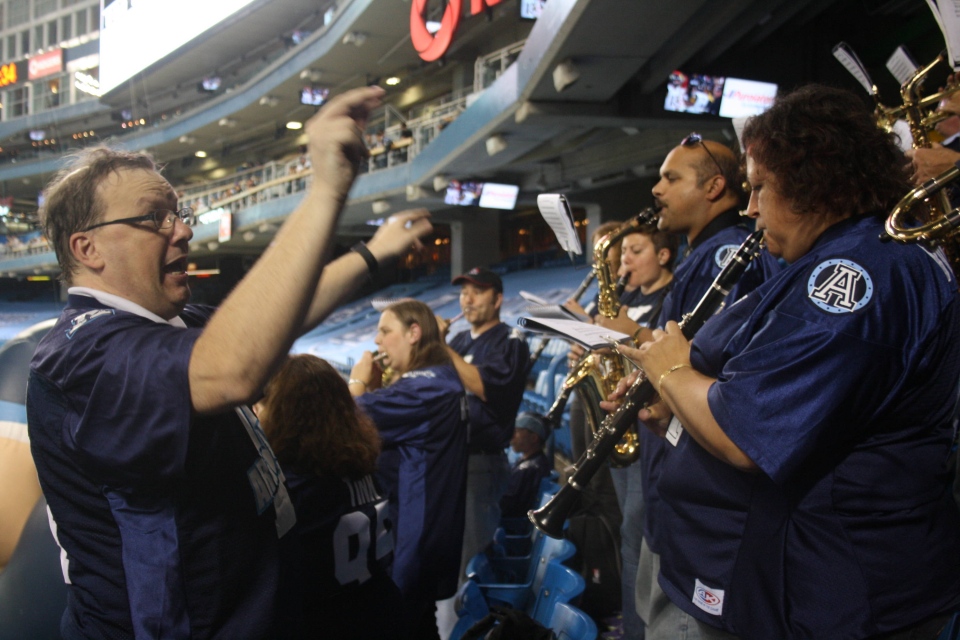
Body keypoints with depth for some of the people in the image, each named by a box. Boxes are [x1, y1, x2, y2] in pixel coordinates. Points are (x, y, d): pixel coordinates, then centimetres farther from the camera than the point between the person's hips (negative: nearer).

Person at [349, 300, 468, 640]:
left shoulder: (426, 386, -21)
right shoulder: (437, 379, 13)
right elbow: (386, 424, 16)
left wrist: (359, 382, -5)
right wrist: (374, 388, 4)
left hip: (415, 529, -10)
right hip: (422, 525, 10)